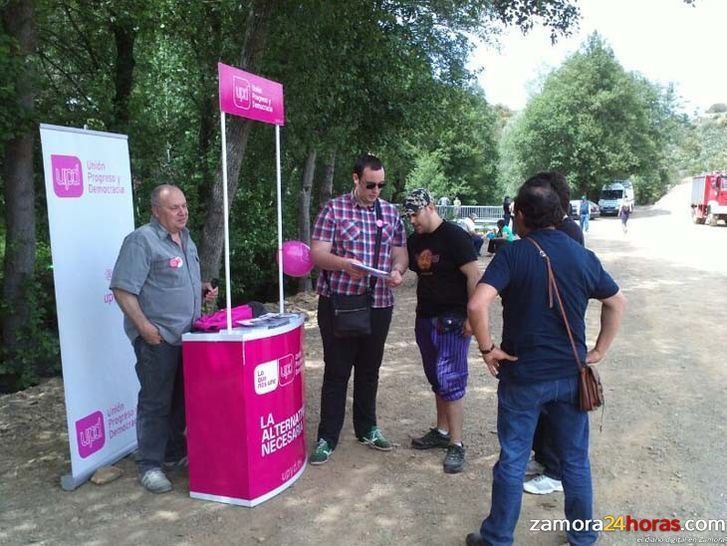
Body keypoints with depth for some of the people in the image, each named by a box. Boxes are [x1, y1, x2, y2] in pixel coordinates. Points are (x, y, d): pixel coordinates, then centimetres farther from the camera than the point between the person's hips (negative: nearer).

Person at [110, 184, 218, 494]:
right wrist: (144, 327, -22)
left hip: (186, 335, 8)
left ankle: (174, 452, 32)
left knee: (181, 399, 17)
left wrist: (202, 290, 7)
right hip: (157, 338, -8)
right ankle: (149, 465, 14)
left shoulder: (185, 238, 13)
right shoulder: (142, 240, -13)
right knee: (155, 402, 1)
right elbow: (122, 289, -18)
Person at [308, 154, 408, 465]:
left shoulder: (391, 213, 9)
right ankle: (327, 438, 16)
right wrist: (344, 263, -28)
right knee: (336, 372, 3)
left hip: (379, 304, 4)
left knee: (369, 370, 16)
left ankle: (367, 429, 32)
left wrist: (398, 270, -11)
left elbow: (400, 252, 12)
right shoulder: (334, 209, -3)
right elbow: (317, 254, -8)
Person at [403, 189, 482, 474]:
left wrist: (471, 317, -18)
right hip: (425, 318, 7)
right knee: (436, 379, 15)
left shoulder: (454, 236, -12)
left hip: (452, 321, -7)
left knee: (449, 380, -8)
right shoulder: (415, 241, 9)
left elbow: (473, 276, -15)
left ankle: (456, 445, 2)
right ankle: (442, 431, 29)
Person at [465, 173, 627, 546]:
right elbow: (617, 302, 13)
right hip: (571, 375, 4)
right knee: (575, 460, 19)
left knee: (513, 460, 9)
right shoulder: (583, 255, 1)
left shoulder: (513, 254, -14)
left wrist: (487, 349, -13)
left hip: (523, 376, -4)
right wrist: (599, 351, 16)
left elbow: (477, 305, -26)